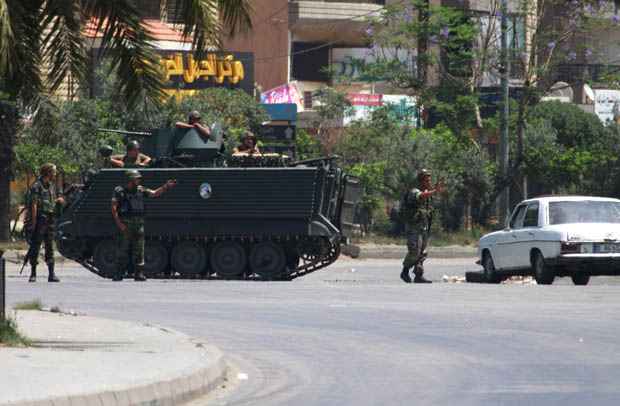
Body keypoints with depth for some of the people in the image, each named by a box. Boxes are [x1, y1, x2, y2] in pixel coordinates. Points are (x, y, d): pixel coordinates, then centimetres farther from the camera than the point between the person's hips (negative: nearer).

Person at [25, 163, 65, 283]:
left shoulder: (52, 186, 14)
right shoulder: (36, 186, -9)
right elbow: (34, 205, -13)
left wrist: (58, 200, 4)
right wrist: (34, 222, -18)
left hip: (50, 220, 7)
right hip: (39, 219, -7)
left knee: (50, 247, 5)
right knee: (35, 246, -3)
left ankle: (51, 274, 5)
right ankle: (33, 274, 2)